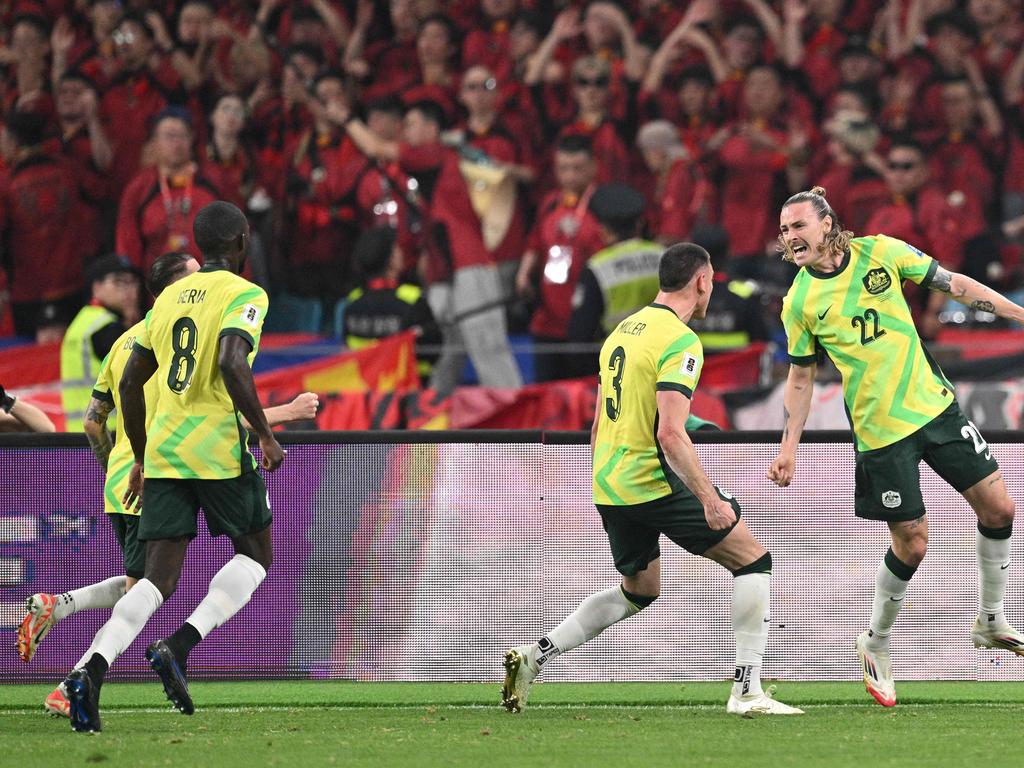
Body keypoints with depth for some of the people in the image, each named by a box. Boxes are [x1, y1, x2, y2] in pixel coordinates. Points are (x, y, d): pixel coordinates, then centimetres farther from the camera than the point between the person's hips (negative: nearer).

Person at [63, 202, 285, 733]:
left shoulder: (169, 296, 16)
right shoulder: (245, 295, -4)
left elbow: (130, 382, 17)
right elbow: (230, 363, -21)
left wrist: (141, 458, 27)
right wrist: (265, 434, -12)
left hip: (163, 449, 6)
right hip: (220, 448, -6)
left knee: (159, 579, 4)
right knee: (255, 555, 14)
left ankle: (92, 669, -20)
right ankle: (179, 646, -7)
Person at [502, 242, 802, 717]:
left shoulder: (623, 331, 13)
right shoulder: (680, 342, -14)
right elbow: (670, 433, -23)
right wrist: (708, 498, -22)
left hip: (610, 483, 9)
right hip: (653, 483, -9)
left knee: (639, 592, 25)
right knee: (753, 560, 1)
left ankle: (534, 657, 15)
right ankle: (747, 691, -5)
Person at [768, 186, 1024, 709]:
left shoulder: (881, 252, -4)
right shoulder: (799, 302, -5)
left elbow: (955, 285, 2)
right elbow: (800, 377, 5)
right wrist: (789, 447, 0)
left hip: (934, 405, 3)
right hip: (879, 431, -3)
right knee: (911, 544, -4)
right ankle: (876, 643, 18)